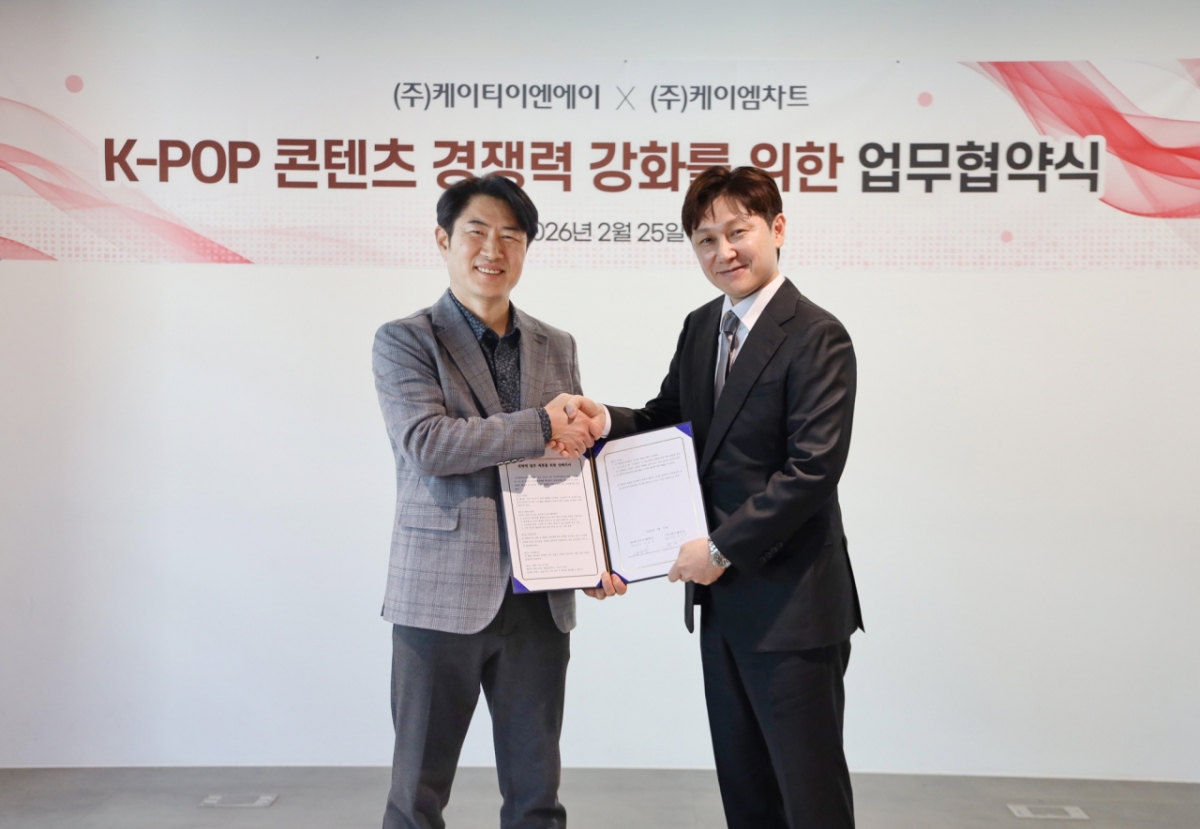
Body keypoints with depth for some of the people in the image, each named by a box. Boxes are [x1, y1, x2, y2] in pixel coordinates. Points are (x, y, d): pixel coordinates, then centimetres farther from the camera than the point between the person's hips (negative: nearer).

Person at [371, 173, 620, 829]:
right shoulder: (404, 341, -3)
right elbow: (427, 443, -18)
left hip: (540, 601, 4)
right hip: (442, 595, -4)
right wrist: (543, 425, -16)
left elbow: (577, 459, 15)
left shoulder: (556, 347, 11)